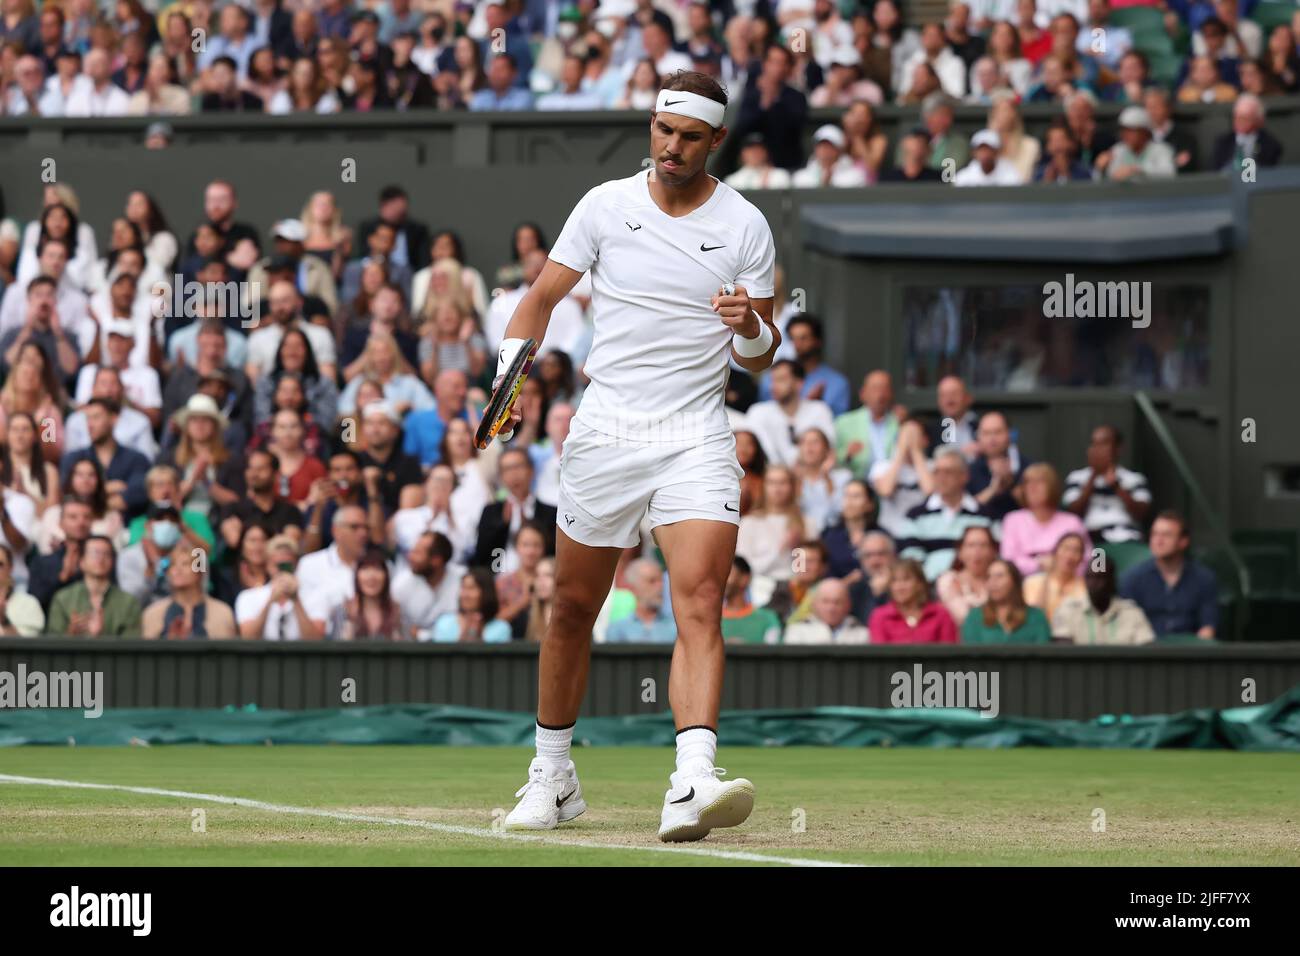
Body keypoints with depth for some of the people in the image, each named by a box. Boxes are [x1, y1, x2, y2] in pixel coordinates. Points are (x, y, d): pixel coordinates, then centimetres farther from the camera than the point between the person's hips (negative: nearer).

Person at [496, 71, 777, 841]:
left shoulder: (744, 226, 1)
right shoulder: (605, 205, 4)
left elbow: (760, 358, 4)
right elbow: (542, 296, 11)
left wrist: (750, 327, -20)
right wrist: (510, 378, -5)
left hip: (697, 437, -2)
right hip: (605, 431, 2)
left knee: (701, 603, -18)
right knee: (574, 607, 9)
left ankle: (693, 785, -32)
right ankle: (553, 774, 27)